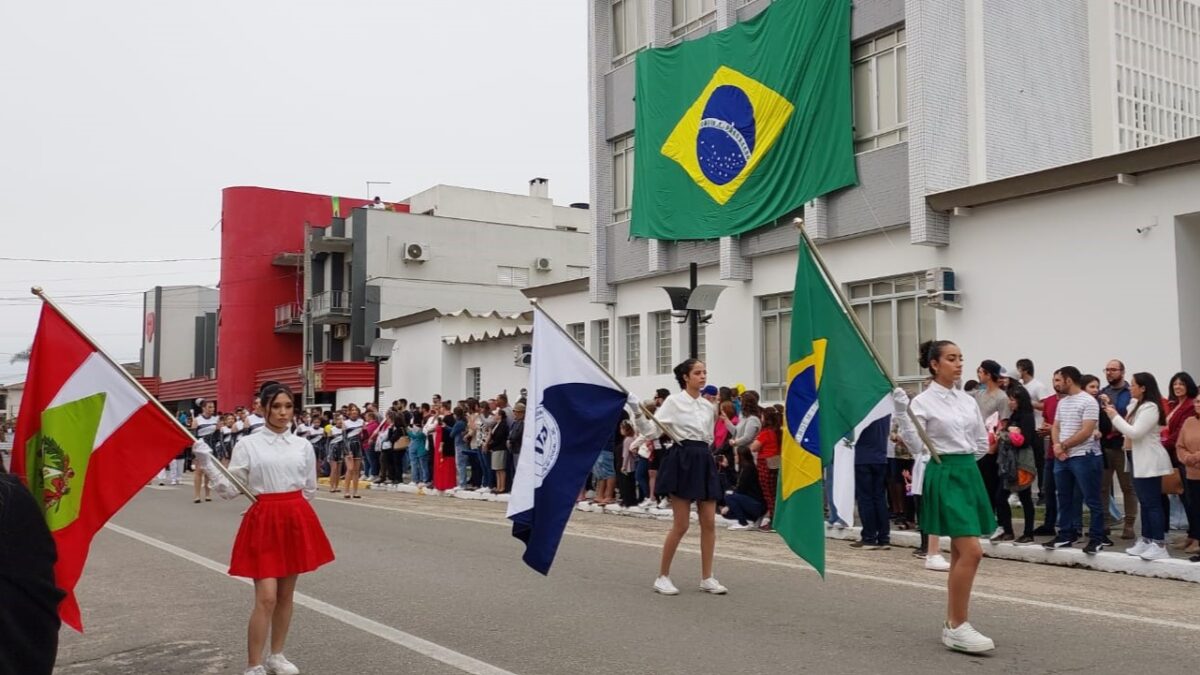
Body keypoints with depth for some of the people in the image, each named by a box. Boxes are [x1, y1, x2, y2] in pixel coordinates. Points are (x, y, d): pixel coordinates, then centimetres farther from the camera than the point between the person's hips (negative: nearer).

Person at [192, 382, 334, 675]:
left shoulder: (303, 445, 5)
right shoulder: (247, 444, -3)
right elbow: (230, 489, -4)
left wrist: (291, 509, 14)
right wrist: (206, 463, -13)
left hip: (297, 521, 4)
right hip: (264, 522, -3)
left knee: (286, 594, 12)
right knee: (266, 598, -8)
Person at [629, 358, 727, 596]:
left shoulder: (708, 407, 13)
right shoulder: (673, 401, -4)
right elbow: (651, 431, -11)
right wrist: (637, 412, -21)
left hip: (704, 461, 6)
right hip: (682, 460, -6)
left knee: (709, 523, 3)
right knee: (681, 525, -4)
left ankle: (707, 578, 13)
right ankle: (663, 577, 10)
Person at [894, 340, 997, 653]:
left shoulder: (968, 400, 11)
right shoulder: (923, 401, -7)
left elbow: (982, 443, 20)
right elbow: (915, 444, -17)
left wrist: (963, 460, 12)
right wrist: (901, 409, -24)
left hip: (970, 473, 7)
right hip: (944, 476, -7)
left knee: (960, 553, 9)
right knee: (971, 551, -15)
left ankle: (952, 624, 17)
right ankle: (958, 627, -6)